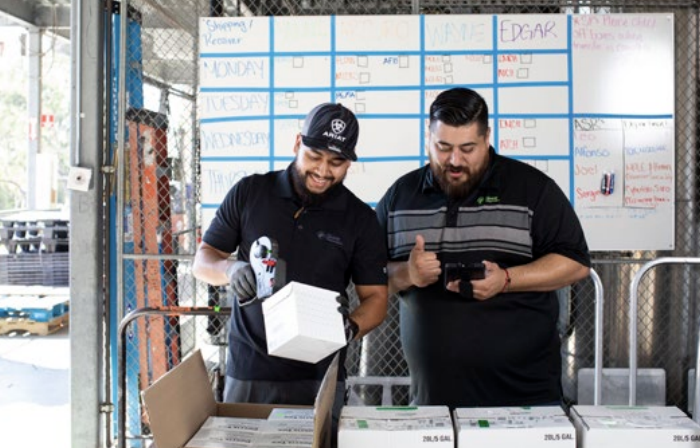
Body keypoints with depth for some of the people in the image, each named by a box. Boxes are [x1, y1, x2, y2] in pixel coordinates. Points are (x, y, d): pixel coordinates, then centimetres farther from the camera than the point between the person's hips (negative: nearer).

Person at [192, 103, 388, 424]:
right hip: (247, 371, 0)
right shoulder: (249, 193, 1)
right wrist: (231, 270, -17)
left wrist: (351, 327, -18)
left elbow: (375, 296, 3)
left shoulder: (360, 219, 0)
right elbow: (202, 260, 6)